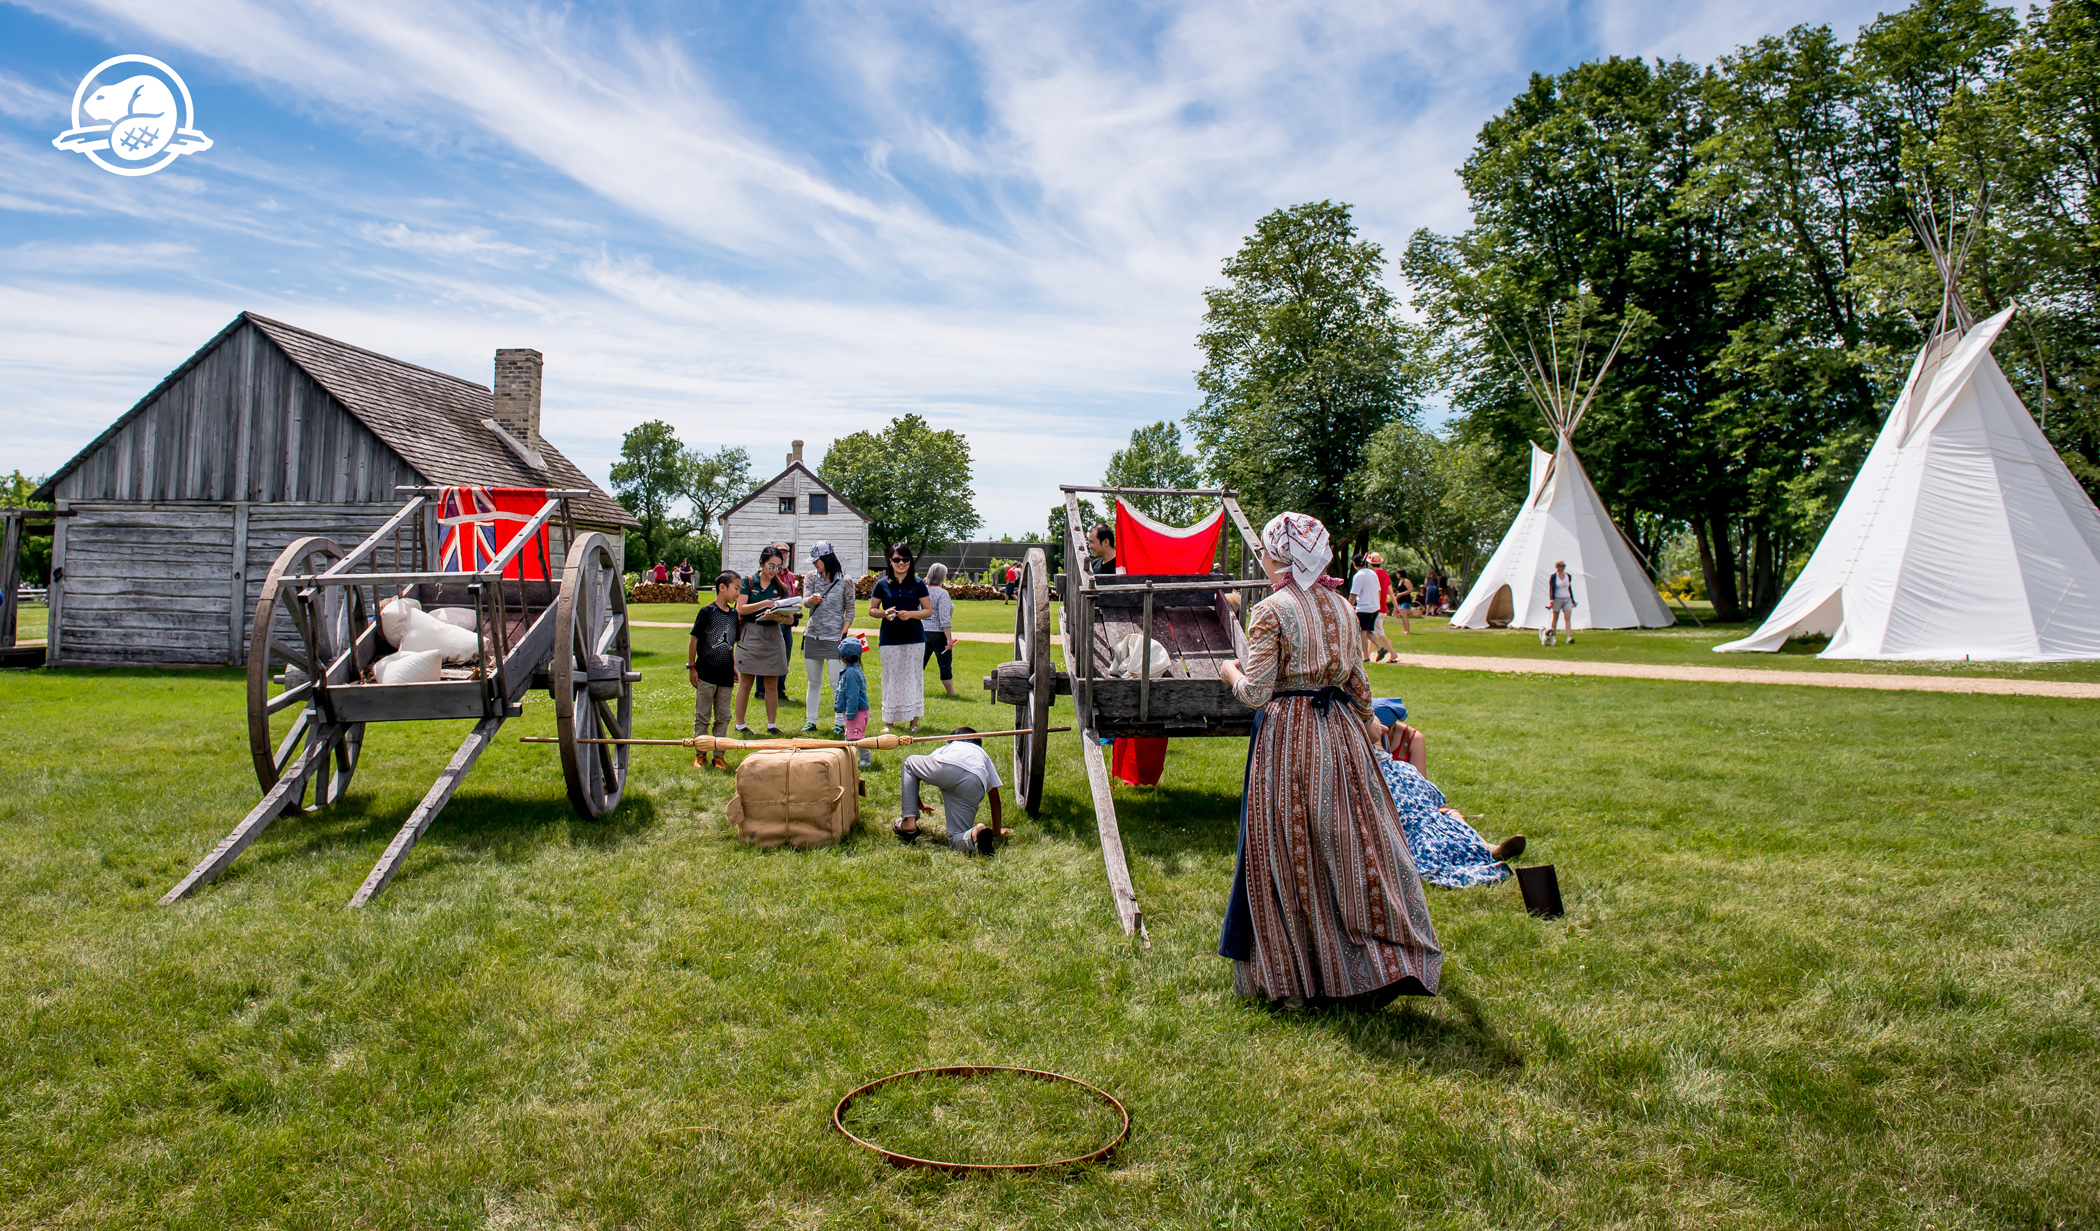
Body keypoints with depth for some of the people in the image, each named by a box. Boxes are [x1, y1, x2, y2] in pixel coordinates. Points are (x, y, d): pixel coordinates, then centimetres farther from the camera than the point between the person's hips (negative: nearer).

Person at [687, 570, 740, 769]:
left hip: (725, 675, 5)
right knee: (702, 716, 4)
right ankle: (700, 754, 13)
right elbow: (694, 640, -4)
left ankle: (719, 754, 15)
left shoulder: (734, 614, 9)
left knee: (723, 717, 8)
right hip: (706, 674, -5)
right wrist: (692, 667, -5)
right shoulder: (707, 612, -8)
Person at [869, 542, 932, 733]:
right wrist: (884, 613, -12)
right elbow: (871, 610, 9)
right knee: (891, 678, 2)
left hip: (914, 638, 0)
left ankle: (914, 719, 12)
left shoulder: (918, 584, 3)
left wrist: (911, 614, -13)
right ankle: (888, 720, 10)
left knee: (913, 676, 3)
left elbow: (928, 610, 4)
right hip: (890, 639, 0)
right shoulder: (882, 585, 4)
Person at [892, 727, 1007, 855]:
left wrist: (919, 805, 67)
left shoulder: (943, 749, 43)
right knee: (957, 840, 10)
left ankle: (909, 822, 19)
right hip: (975, 784, 1)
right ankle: (975, 834, -28)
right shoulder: (983, 755, 42)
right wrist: (997, 831, 47)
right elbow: (994, 797, 38)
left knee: (909, 763, 32)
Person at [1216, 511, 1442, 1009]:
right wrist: (1367, 721, 31)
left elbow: (1255, 692, -15)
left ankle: (1302, 977, 15)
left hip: (1287, 734, -5)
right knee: (1354, 843, 12)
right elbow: (1357, 679, 13)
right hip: (1340, 729, 5)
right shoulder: (1341, 607, 7)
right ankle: (1378, 966, 16)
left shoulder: (1270, 611, -12)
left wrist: (1231, 673, 6)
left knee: (1292, 853, 5)